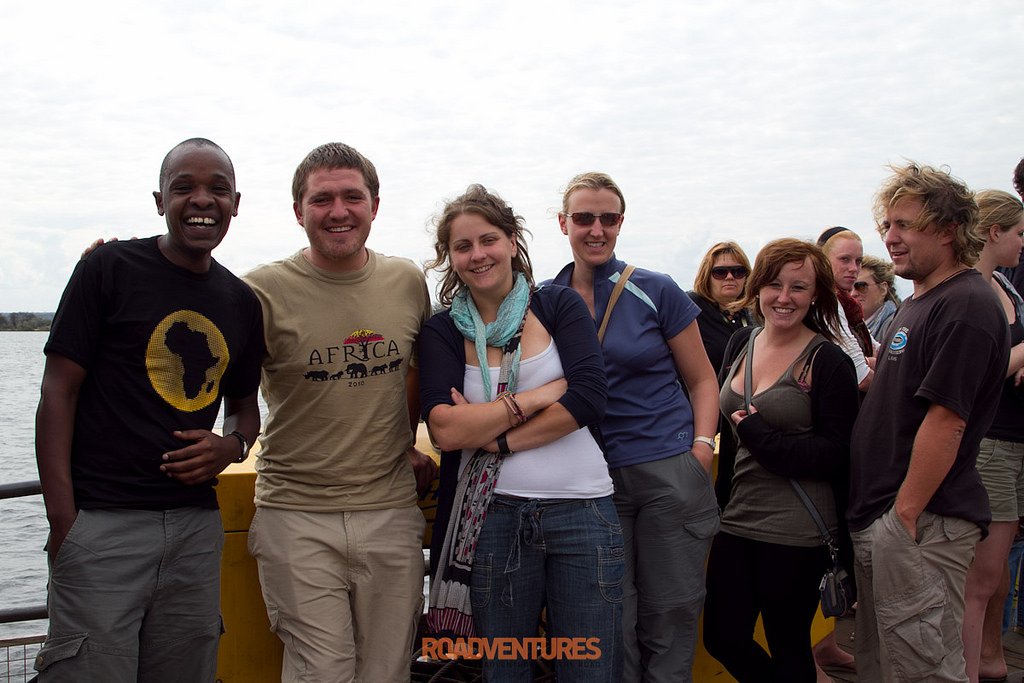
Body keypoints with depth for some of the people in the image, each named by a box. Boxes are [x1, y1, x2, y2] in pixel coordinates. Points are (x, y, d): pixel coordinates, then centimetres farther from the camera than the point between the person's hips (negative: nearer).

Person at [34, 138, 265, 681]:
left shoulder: (241, 302, 10)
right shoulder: (110, 268, -4)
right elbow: (59, 391, -6)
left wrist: (231, 447, -3)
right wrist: (62, 521, -13)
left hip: (197, 525, 5)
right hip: (101, 522, -5)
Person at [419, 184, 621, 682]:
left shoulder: (559, 305, 4)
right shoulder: (443, 332, 4)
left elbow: (589, 400, -9)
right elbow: (446, 429, -10)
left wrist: (496, 438, -11)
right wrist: (540, 395, -11)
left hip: (582, 510, 0)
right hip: (494, 517, 0)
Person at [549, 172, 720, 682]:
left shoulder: (656, 292, -1)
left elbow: (701, 378, 6)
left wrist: (702, 443, -7)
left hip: (670, 473, -1)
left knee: (670, 613, 6)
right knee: (611, 622, 6)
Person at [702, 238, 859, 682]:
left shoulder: (829, 362, -10)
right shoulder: (740, 344, 7)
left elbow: (836, 453, -13)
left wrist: (762, 438, -19)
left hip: (796, 531, -6)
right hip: (736, 518, 6)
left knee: (788, 646, 10)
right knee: (722, 638, 12)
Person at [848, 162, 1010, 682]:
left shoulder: (965, 307, -15)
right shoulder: (917, 304, 17)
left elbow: (945, 420, -21)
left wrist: (906, 512, -20)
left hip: (920, 521, -10)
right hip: (879, 520, 10)